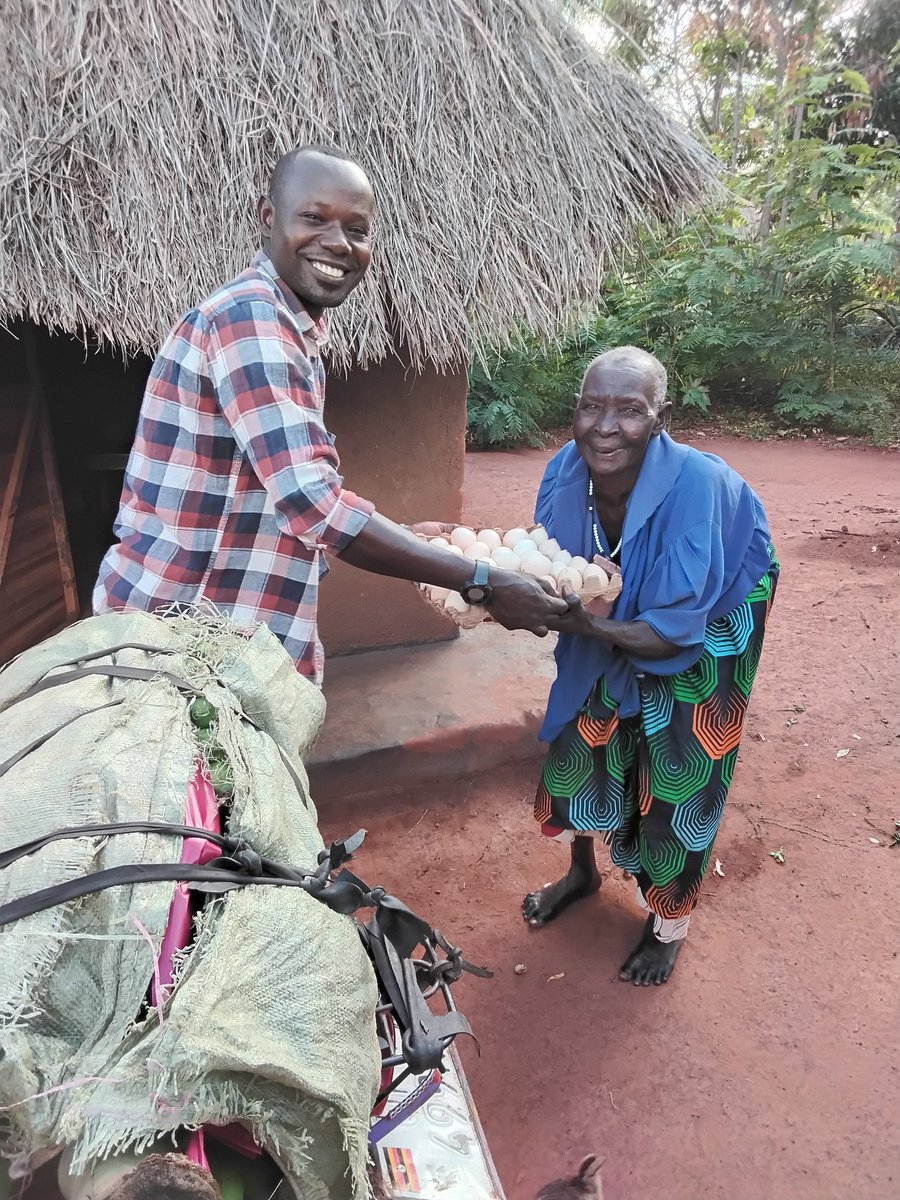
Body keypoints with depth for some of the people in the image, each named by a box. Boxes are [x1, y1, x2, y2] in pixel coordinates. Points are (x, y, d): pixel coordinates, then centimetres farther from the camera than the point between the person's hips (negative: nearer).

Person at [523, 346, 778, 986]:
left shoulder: (694, 483, -38)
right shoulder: (566, 471, -24)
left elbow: (674, 630, -34)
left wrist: (587, 624, -49)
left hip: (708, 627, -4)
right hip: (616, 623, 5)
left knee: (676, 776, 3)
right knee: (581, 741, 12)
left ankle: (669, 926, 31)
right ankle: (583, 869, 43)